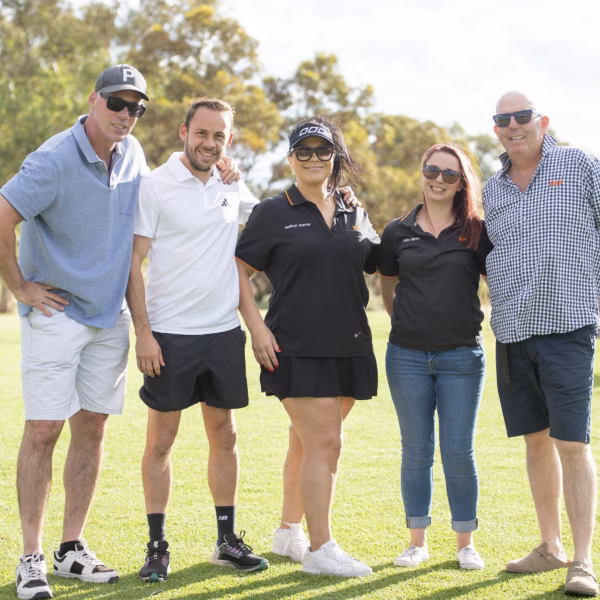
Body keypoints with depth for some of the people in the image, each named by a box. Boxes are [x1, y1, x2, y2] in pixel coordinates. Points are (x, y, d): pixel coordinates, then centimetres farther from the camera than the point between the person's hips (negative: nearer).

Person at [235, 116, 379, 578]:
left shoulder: (355, 217, 13)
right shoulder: (273, 213, 0)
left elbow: (382, 268, 19)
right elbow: (239, 270, -1)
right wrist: (257, 326, -9)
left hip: (348, 346, 5)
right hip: (296, 347, -5)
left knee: (308, 442, 13)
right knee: (324, 441, -12)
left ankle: (289, 531, 27)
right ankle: (320, 548, -8)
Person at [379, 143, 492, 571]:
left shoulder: (477, 232, 1)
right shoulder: (398, 233, 5)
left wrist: (484, 327, 2)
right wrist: (407, 321, 11)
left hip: (461, 355, -1)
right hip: (408, 355, 1)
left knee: (459, 451, 0)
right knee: (416, 449, 7)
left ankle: (466, 543, 13)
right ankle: (417, 541, 17)